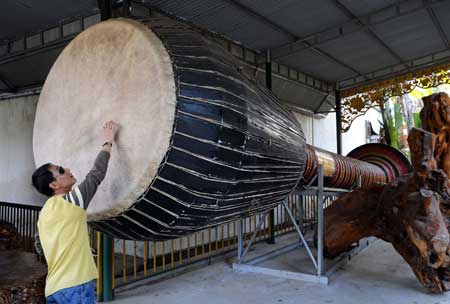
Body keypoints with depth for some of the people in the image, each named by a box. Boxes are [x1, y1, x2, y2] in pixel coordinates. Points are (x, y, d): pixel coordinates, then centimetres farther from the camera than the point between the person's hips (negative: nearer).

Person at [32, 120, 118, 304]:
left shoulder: (45, 212, 14)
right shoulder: (71, 201, -9)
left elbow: (39, 245, 25)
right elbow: (97, 174, -6)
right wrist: (108, 142, 5)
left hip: (53, 288, 8)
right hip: (75, 286, -8)